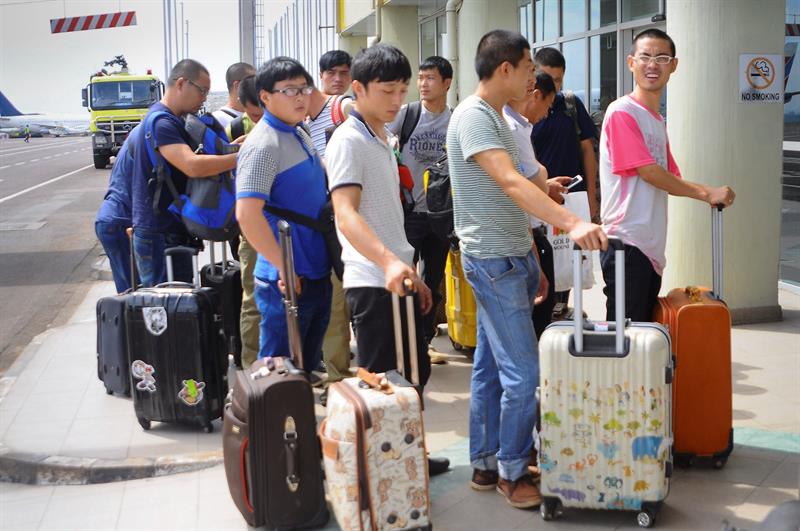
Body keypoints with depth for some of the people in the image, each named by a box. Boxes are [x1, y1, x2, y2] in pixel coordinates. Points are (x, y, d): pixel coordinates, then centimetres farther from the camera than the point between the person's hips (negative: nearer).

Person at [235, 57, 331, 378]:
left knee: (307, 366, 19)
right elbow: (247, 214, -27)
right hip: (288, 282, -9)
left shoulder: (300, 134, 11)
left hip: (317, 275, 9)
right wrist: (284, 267, -22)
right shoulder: (263, 145, -17)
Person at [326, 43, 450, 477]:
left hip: (398, 277, 10)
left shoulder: (382, 140, 17)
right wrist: (388, 262, -40)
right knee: (382, 381, -3)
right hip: (371, 282, -10)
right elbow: (346, 214, -26)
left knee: (416, 371, 17)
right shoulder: (349, 140, -12)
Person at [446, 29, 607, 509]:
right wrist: (572, 223, -41)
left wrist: (532, 264, 19)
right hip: (493, 260, -10)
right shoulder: (473, 116, -16)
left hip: (512, 259, 10)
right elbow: (511, 183, -30)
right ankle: (511, 471, 8)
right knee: (523, 372, -6)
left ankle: (486, 464, 24)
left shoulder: (497, 118, 15)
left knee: (492, 366, 15)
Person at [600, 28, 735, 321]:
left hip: (652, 247, 9)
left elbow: (668, 176, 18)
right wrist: (706, 192, -9)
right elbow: (648, 172, -14)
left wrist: (711, 194, 0)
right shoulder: (622, 111, -9)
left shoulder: (658, 121, 18)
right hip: (627, 243, -9)